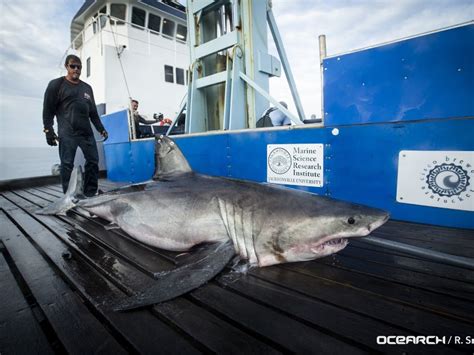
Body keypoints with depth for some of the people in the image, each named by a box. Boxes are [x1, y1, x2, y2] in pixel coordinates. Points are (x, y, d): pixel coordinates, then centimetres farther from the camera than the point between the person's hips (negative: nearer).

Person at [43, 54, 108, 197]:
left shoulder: (87, 88, 20)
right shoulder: (56, 84, 5)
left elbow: (93, 112, 22)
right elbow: (48, 110, 0)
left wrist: (101, 129, 15)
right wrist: (48, 130, -9)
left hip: (87, 132, 5)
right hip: (67, 133, -4)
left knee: (93, 161, 1)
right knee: (67, 164, -5)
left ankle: (90, 193, 10)